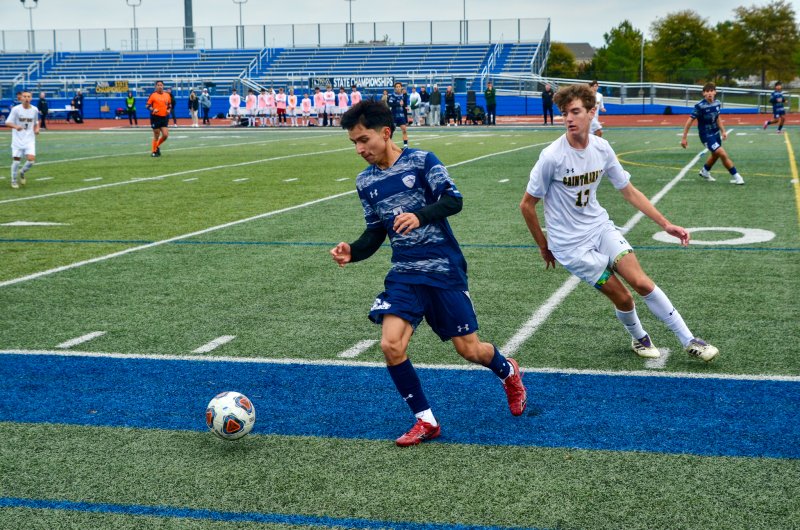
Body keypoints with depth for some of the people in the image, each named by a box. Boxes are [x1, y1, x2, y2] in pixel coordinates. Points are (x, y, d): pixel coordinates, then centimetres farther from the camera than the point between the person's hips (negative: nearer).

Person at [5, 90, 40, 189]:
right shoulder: (16, 109, -8)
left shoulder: (35, 110, 1)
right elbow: (7, 122, -8)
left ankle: (22, 172, 17)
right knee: (16, 160, 0)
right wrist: (15, 126, -28)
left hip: (30, 139, 2)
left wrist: (37, 128, -3)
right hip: (17, 139, -2)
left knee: (31, 159, -14)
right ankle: (14, 181, 20)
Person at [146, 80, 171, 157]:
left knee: (165, 135, -6)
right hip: (155, 117, -4)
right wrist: (153, 109, -20)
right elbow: (148, 105, -3)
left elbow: (170, 105, 21)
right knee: (156, 136, 1)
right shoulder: (153, 95, -3)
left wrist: (169, 110, 2)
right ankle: (154, 151, 15)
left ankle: (157, 146, 20)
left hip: (164, 117, 4)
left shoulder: (167, 95, 9)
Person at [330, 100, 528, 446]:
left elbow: (454, 199, -16)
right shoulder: (365, 181, 7)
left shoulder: (420, 161, -8)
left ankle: (508, 372, 39)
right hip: (404, 273, 4)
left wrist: (420, 216, -34)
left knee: (469, 349, 2)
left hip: (444, 268, -4)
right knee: (391, 345, -16)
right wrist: (352, 252, -5)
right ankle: (426, 421, 2)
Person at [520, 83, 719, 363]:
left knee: (641, 282, -11)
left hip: (600, 226, 4)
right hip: (570, 243, -4)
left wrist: (665, 224, 3)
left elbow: (629, 191, 6)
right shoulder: (552, 156, -20)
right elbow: (527, 204, -9)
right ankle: (639, 338, 27)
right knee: (622, 297, -5)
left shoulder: (601, 148, -4)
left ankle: (689, 342, 0)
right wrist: (544, 246, -1)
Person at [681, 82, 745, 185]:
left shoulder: (717, 103, -5)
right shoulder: (700, 106, -23)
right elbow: (690, 121, -17)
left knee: (716, 154, 24)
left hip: (716, 133, 7)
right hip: (706, 135, -7)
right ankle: (735, 176, -2)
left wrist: (723, 131, 12)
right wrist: (684, 138, -16)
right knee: (723, 154, -15)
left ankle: (705, 171, 50)